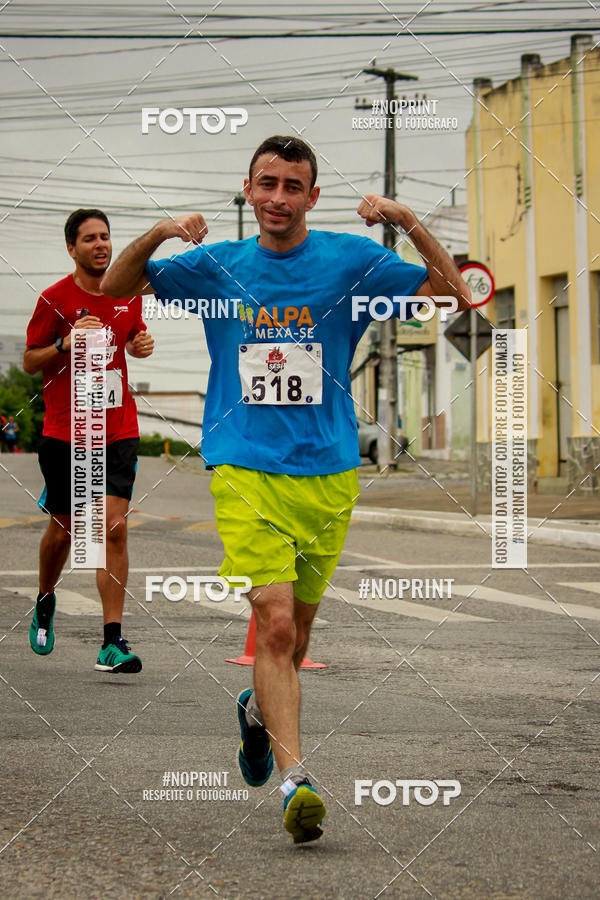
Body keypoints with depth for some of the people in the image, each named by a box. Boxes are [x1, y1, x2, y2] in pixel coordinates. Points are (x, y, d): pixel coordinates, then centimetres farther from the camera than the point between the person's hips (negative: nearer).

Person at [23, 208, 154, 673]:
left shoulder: (128, 292, 5)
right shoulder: (55, 299, -6)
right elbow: (29, 362, 0)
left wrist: (142, 343, 0)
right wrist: (67, 343, -18)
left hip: (118, 430, 2)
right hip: (64, 433, -2)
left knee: (114, 527, -11)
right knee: (63, 530, 9)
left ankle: (112, 642, -12)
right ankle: (45, 602, 41)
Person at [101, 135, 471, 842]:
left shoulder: (350, 261, 3)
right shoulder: (216, 267, 6)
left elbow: (455, 298, 0)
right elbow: (115, 288, 12)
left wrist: (410, 224, -15)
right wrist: (158, 234, -7)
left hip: (328, 474, 2)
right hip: (244, 471, -1)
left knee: (295, 628, 13)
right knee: (274, 622, -15)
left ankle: (260, 709, 44)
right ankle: (295, 782, -17)